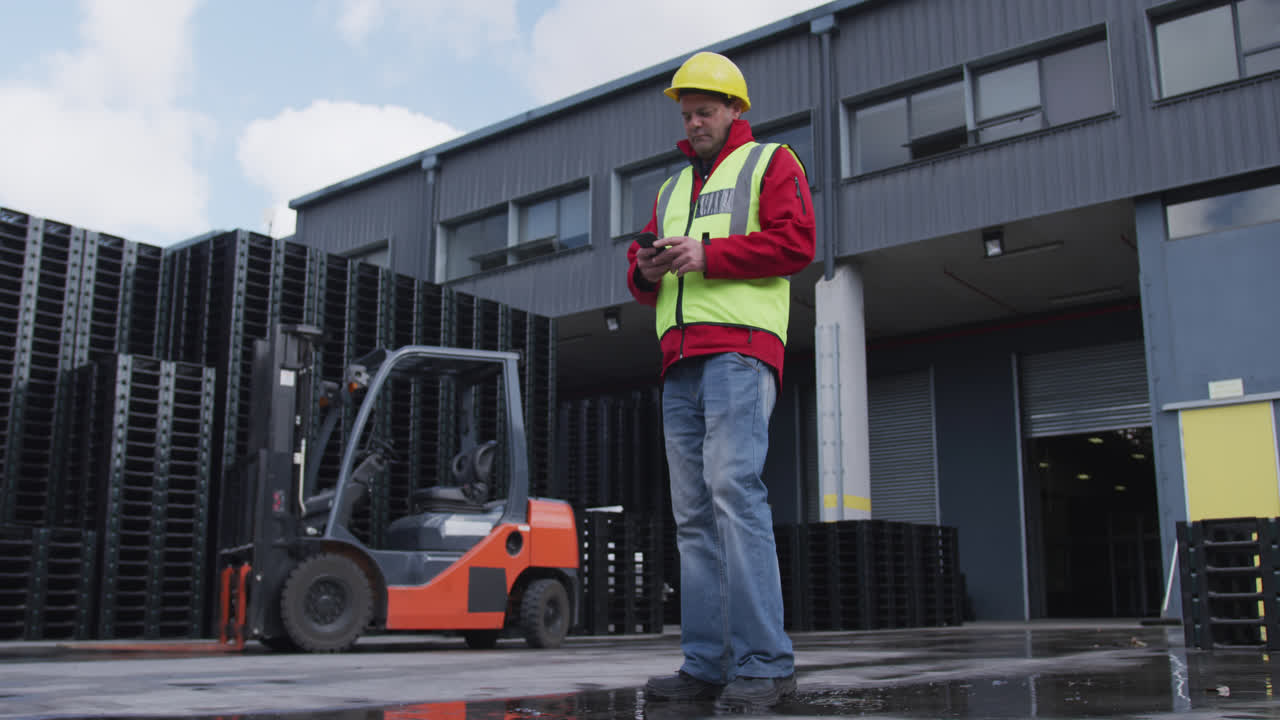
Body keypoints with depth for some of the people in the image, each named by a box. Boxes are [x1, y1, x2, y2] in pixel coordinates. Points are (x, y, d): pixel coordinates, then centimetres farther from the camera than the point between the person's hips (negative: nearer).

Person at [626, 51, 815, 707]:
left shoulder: (771, 162, 12)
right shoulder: (670, 189, 30)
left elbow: (796, 241, -5)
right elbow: (641, 281, 26)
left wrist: (708, 254, -11)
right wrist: (646, 270, 2)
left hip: (739, 348, -7)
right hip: (680, 359, 7)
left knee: (734, 487, -20)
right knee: (693, 512, 1)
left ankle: (763, 662, -18)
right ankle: (706, 665, 2)